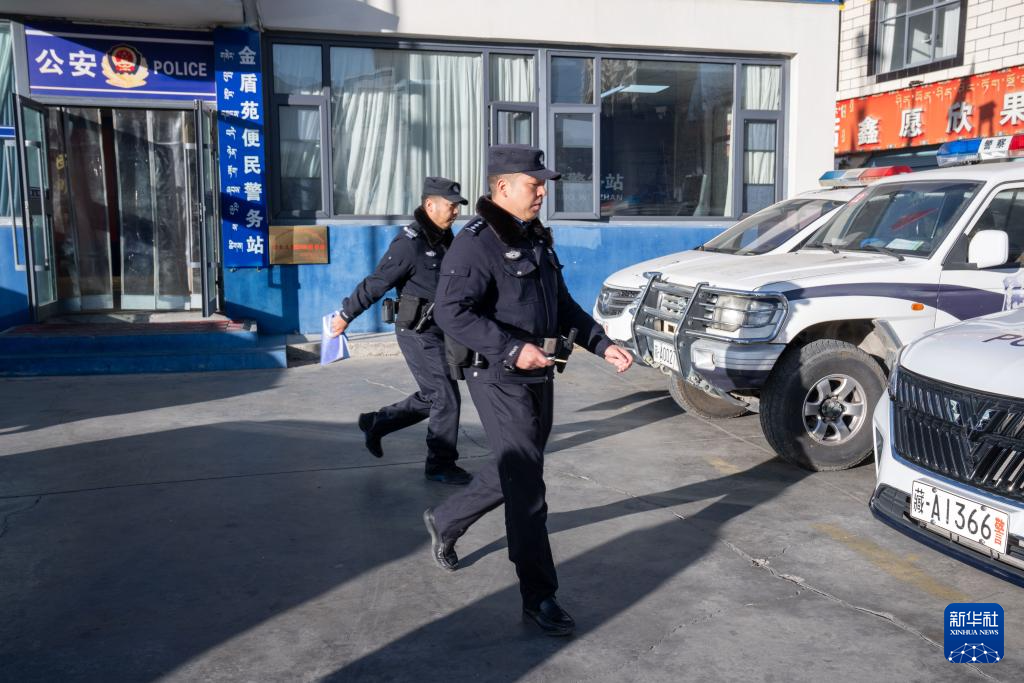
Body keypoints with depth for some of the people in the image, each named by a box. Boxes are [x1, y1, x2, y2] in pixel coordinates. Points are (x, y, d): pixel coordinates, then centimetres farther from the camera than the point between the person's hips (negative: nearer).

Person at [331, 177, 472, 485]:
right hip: (418, 333, -8)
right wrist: (345, 315, -6)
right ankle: (440, 465, 13)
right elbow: (376, 283, -13)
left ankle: (376, 423, 33)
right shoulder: (411, 242, -18)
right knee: (447, 398, -3)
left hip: (437, 331, 9)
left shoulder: (445, 238, 8)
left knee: (431, 396, 17)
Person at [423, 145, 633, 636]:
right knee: (526, 485, -6)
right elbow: (450, 311, -24)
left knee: (513, 473, 19)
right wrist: (512, 349, -30)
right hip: (500, 379, -9)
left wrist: (602, 345, 9)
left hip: (538, 375, 9)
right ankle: (539, 598, 5)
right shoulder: (477, 244, -15)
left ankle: (445, 522, 43)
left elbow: (563, 305, 20)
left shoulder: (537, 240, 13)